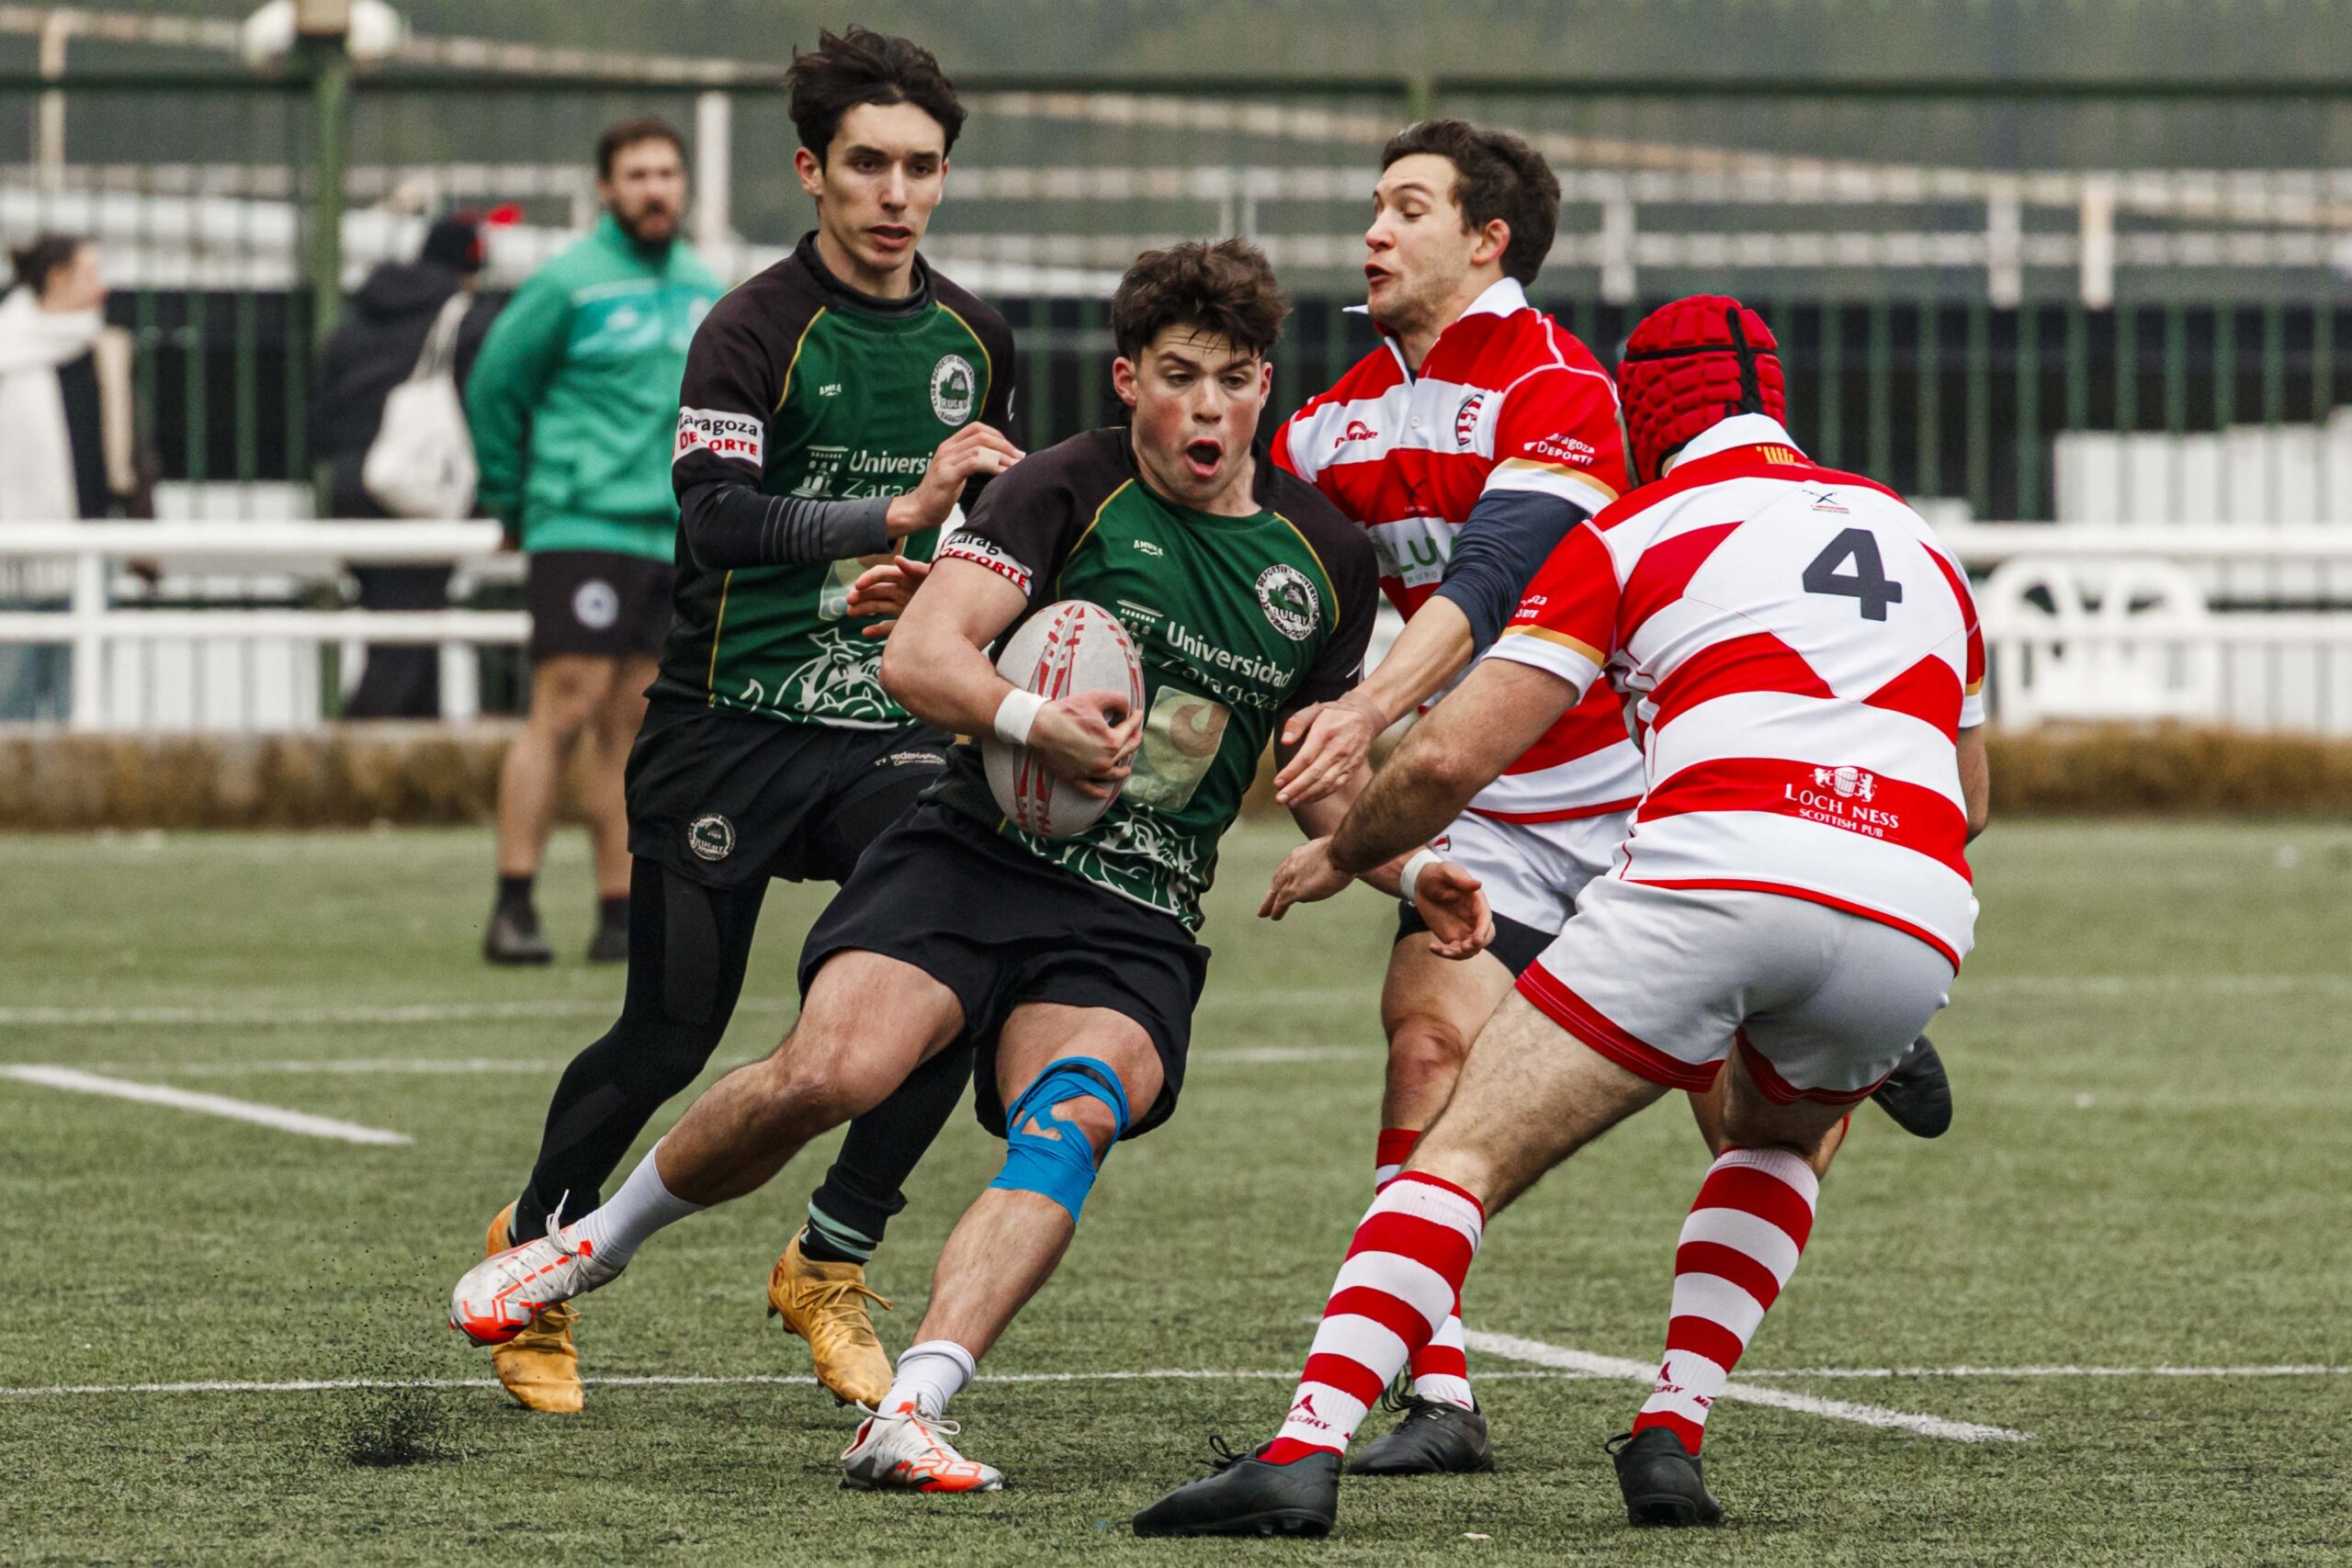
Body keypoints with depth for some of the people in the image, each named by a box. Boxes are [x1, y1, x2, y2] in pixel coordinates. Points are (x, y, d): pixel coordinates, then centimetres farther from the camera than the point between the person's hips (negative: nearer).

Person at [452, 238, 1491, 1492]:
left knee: (1074, 1110, -30)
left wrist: (1409, 873, 4)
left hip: (1133, 929, 2)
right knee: (828, 1072, -25)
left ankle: (908, 1416, -40)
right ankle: (592, 1243, 2)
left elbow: (1326, 785, 23)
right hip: (974, 859, -2)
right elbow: (919, 655, -12)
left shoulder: (1324, 557, 11)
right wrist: (1032, 723, -30)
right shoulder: (1070, 488, -1)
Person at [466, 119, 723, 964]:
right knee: (564, 710, -12)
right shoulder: (568, 284, -5)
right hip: (582, 532, -6)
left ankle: (621, 916, 9)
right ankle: (514, 908, -11)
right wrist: (512, 504, 3)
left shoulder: (705, 289, 13)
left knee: (630, 725, 7)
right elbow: (494, 386, 0)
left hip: (671, 540, 6)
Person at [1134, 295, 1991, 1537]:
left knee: (1466, 1154, 2)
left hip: (1714, 874, -4)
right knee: (1782, 1140, 34)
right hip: (1914, 921, 4)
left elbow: (1450, 757, 9)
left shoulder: (1636, 533, 16)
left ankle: (1308, 1447, -15)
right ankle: (1672, 1436, 17)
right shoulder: (1919, 545, 30)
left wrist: (1343, 853, 27)